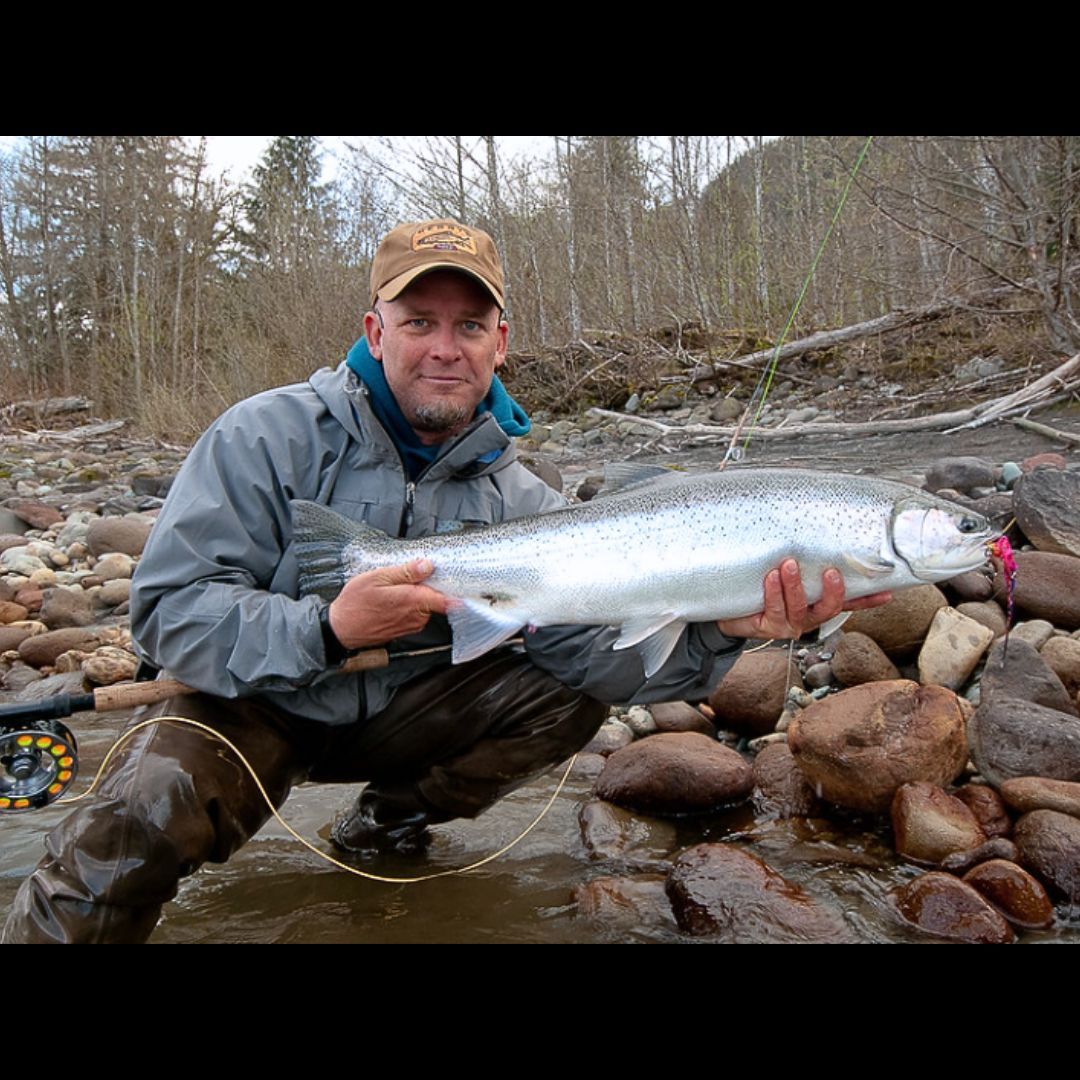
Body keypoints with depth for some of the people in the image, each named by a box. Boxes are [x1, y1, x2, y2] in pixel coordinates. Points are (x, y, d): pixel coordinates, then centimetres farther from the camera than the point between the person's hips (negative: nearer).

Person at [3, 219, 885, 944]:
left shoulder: (514, 499, -6)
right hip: (255, 703, -4)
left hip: (406, 708, 5)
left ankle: (390, 821, 10)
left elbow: (591, 646, -17)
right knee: (136, 826, -34)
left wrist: (719, 633, -36)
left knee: (572, 696, -13)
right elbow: (169, 610, -22)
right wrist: (326, 632, -37)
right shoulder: (270, 437, -17)